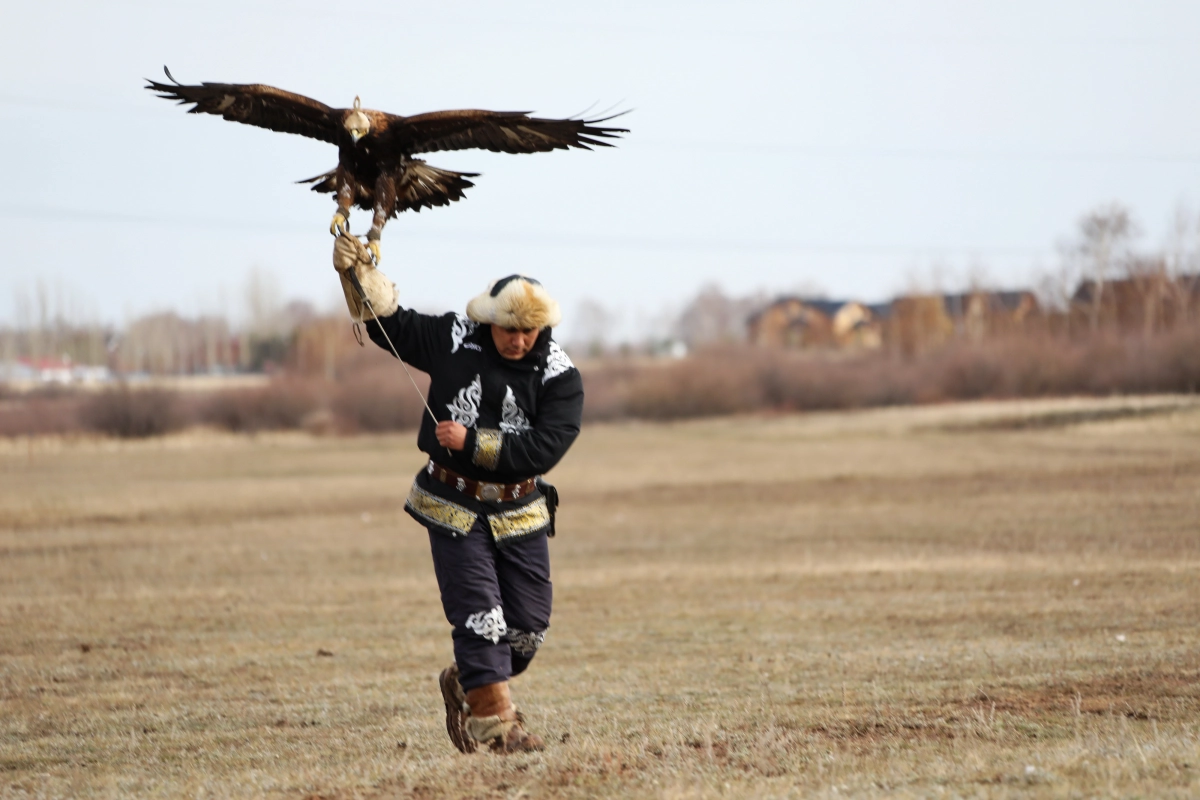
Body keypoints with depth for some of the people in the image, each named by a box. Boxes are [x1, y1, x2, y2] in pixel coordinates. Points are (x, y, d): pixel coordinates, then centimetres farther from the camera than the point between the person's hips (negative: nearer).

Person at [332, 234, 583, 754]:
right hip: (454, 508, -2)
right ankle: (495, 720, -6)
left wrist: (473, 442, -24)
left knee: (528, 627, 7)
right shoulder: (453, 340, -5)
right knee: (479, 614, -11)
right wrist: (358, 273, -2)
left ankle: (465, 686, 32)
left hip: (519, 512, 2)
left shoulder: (560, 378, -10)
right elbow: (389, 323, 11)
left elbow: (542, 451, -20)